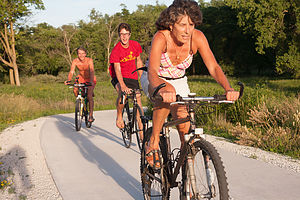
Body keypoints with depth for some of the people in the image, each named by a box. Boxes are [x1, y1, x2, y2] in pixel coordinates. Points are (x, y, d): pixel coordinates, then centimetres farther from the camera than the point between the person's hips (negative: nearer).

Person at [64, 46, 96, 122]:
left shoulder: (89, 60, -25)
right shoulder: (75, 61, -18)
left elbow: (92, 71, -37)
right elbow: (71, 72, -27)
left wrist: (91, 81, -54)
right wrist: (68, 80, -47)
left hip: (90, 79, -3)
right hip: (81, 78, 3)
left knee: (89, 96, -20)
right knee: (75, 90, -25)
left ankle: (91, 116, -12)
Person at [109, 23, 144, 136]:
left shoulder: (135, 45, -4)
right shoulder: (116, 50, -19)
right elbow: (117, 69, -29)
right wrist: (123, 86, -43)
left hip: (132, 77, 4)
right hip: (118, 77, -4)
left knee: (138, 99, 0)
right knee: (122, 93, -35)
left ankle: (142, 132, 10)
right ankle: (119, 116, -8)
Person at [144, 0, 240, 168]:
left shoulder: (197, 37, -22)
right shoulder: (161, 37, -32)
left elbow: (213, 67, -26)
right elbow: (152, 72, -45)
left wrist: (228, 88, -44)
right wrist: (163, 90, -67)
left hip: (179, 82, 4)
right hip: (156, 81, -3)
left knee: (187, 132, -9)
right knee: (169, 93, -40)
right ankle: (153, 141, -22)